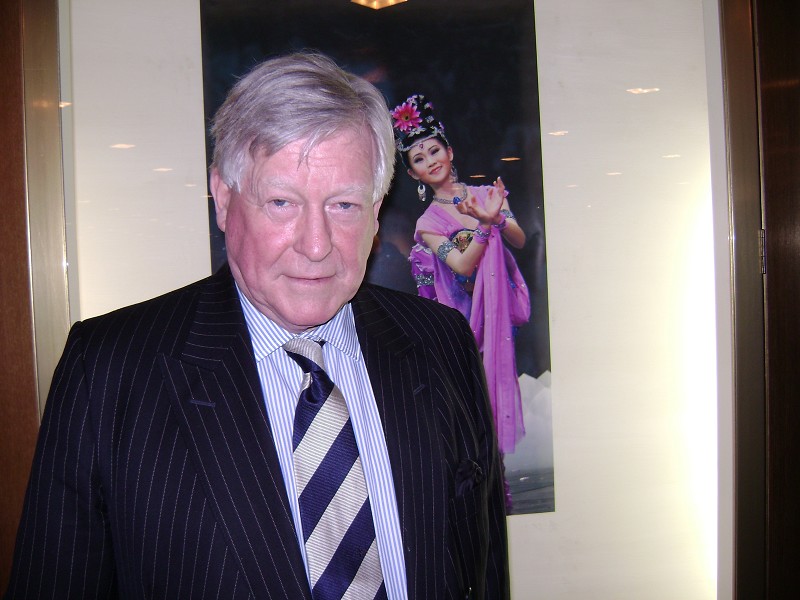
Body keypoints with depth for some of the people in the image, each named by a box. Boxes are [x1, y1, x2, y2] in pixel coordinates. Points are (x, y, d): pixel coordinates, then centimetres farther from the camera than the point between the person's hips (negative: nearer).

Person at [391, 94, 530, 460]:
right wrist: (486, 223, -25)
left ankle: (495, 456, 21)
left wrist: (496, 217, -20)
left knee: (501, 372, 8)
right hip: (467, 311, -3)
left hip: (501, 302, 3)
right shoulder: (429, 222, -5)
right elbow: (462, 265, -16)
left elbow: (519, 241, -2)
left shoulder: (488, 194, 4)